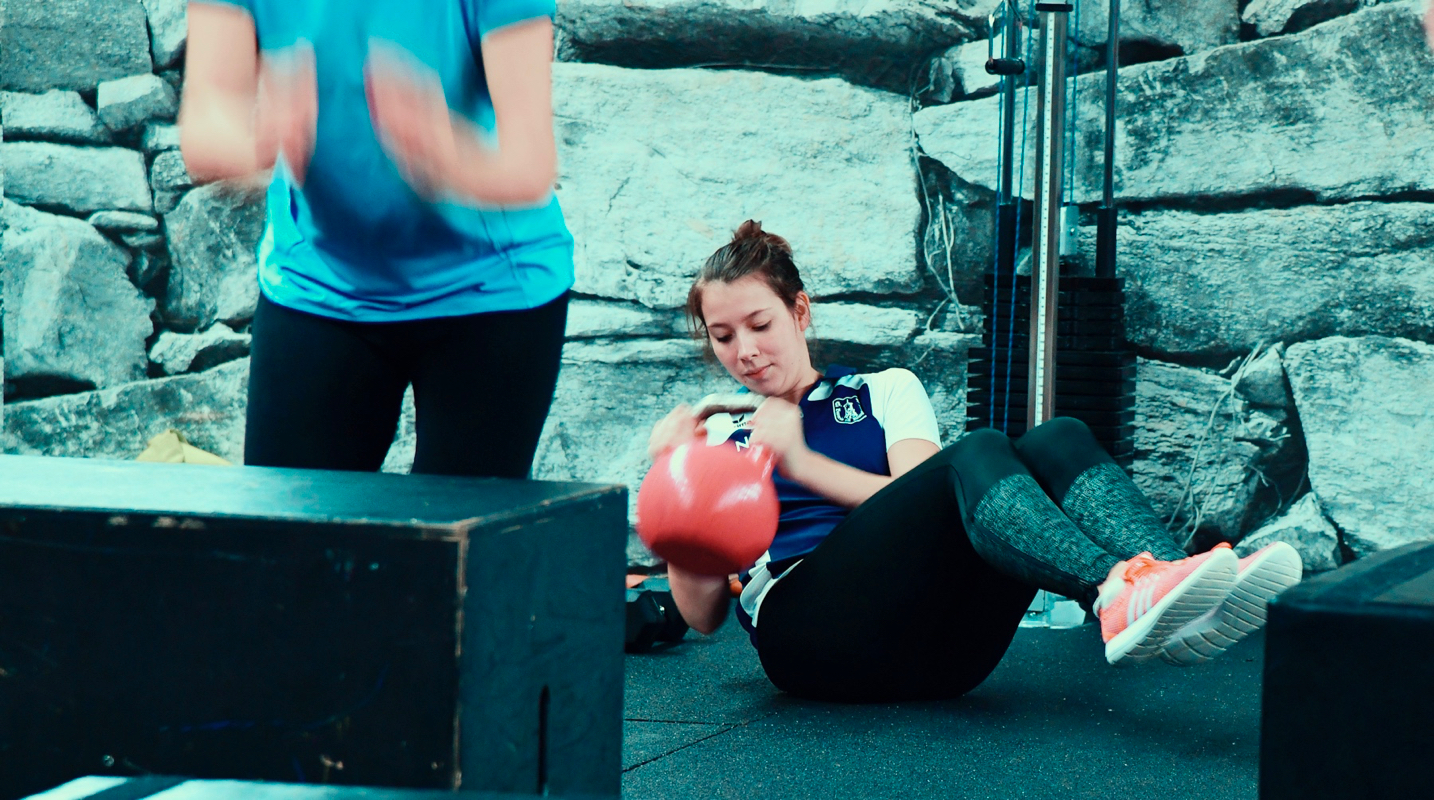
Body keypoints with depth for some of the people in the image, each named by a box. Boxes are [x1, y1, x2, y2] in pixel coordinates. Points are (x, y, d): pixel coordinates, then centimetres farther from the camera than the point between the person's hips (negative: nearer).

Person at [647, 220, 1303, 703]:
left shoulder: (885, 391, 27)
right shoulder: (716, 436, 24)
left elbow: (918, 500, 7)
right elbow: (703, 614, 14)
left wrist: (804, 464, -3)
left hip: (933, 648, 3)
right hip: (811, 633, -3)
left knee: (1057, 442, -22)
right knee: (977, 455, -29)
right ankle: (1118, 598, -58)